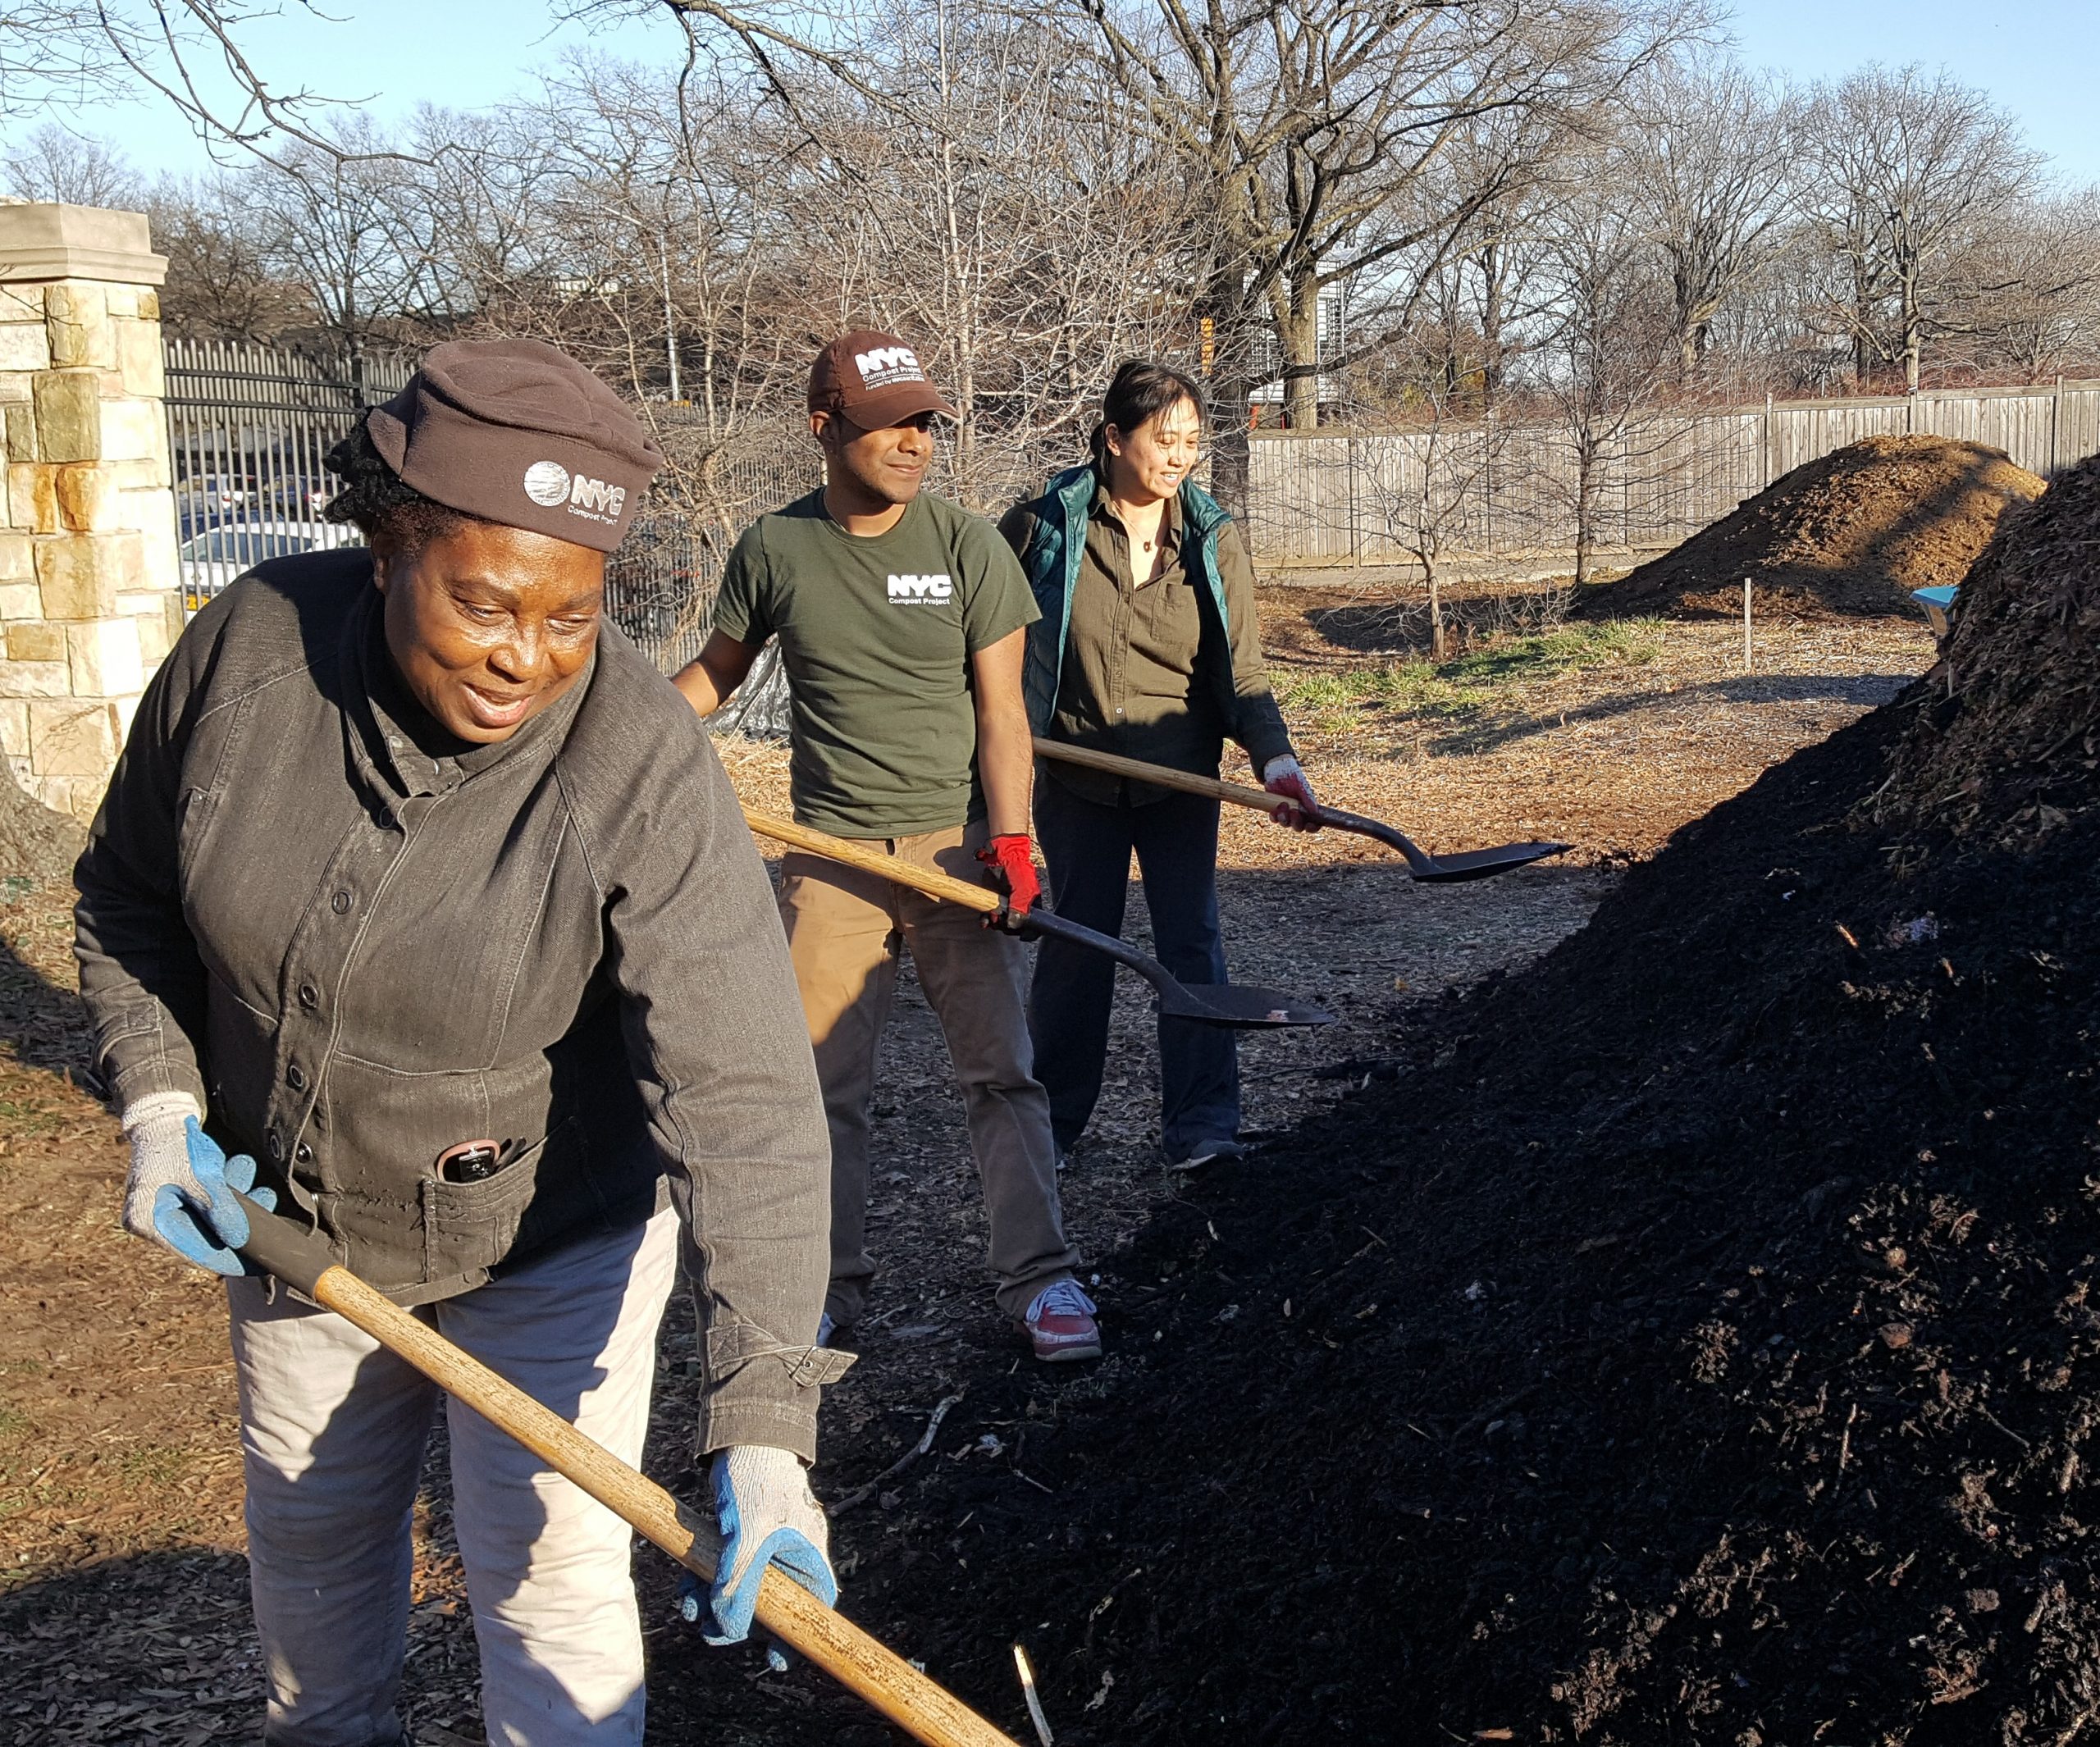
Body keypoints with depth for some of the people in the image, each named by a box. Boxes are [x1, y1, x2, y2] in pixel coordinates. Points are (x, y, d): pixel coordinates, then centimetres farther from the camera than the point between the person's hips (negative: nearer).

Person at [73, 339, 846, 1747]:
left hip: (553, 1232, -4)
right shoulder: (250, 650, -20)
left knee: (550, 1573, 1)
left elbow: (742, 1100, -37)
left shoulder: (646, 771, -32)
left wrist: (763, 1428, -43)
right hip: (293, 1217, 5)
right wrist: (162, 1106, -12)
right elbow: (131, 896, -1)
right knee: (312, 1522, 25)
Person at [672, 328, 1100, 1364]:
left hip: (957, 845, -1)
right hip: (830, 852, 2)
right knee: (821, 1082, 7)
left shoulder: (966, 547, -2)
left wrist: (1009, 839, -14)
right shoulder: (774, 549, 1)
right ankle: (831, 1284, 21)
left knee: (1001, 1072, -1)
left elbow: (1000, 709, -4)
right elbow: (716, 673, 17)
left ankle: (1040, 1278, 5)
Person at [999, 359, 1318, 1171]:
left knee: (1191, 940, 0)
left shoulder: (1215, 541, -5)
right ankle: (1052, 1118, 24)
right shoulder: (1046, 524, -10)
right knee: (1075, 943, 9)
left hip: (1182, 777, 1)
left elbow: (1241, 677, -9)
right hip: (1076, 778, -1)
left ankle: (1201, 1126, 8)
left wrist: (1278, 761, -24)